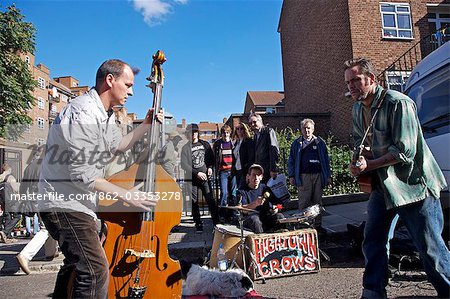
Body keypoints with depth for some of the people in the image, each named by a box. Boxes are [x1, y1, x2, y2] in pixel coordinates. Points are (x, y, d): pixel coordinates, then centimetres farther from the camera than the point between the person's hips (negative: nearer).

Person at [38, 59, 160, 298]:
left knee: (76, 264, 26)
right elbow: (82, 174, -25)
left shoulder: (105, 114, 9)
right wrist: (125, 195, -20)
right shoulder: (83, 114, -23)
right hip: (65, 202, -11)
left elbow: (118, 146, 23)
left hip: (75, 200, 11)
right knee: (96, 270, -18)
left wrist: (146, 124, 15)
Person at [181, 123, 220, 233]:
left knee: (210, 200, -5)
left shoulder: (205, 144, 11)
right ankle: (198, 224, 13)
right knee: (194, 202, 2)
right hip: (191, 179, -1)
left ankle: (216, 223, 2)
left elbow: (211, 157, 19)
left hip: (205, 177, 1)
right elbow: (184, 165, -4)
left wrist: (210, 167, 1)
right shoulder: (185, 148, 3)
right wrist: (197, 173, -11)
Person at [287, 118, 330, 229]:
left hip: (318, 175, 2)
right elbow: (291, 161, 8)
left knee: (317, 201, 8)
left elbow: (326, 160, 11)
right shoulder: (296, 143, 9)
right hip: (303, 176, -1)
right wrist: (291, 176, 0)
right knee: (304, 202, -1)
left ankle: (318, 224, 17)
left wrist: (327, 176, 6)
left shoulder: (320, 142, 11)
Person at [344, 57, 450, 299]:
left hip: (412, 183, -7)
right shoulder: (357, 109, 7)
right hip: (381, 184, 8)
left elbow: (404, 151, -21)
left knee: (429, 247, 2)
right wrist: (363, 153, 1)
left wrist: (368, 165, -22)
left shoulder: (398, 103, -17)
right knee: (373, 241, 9)